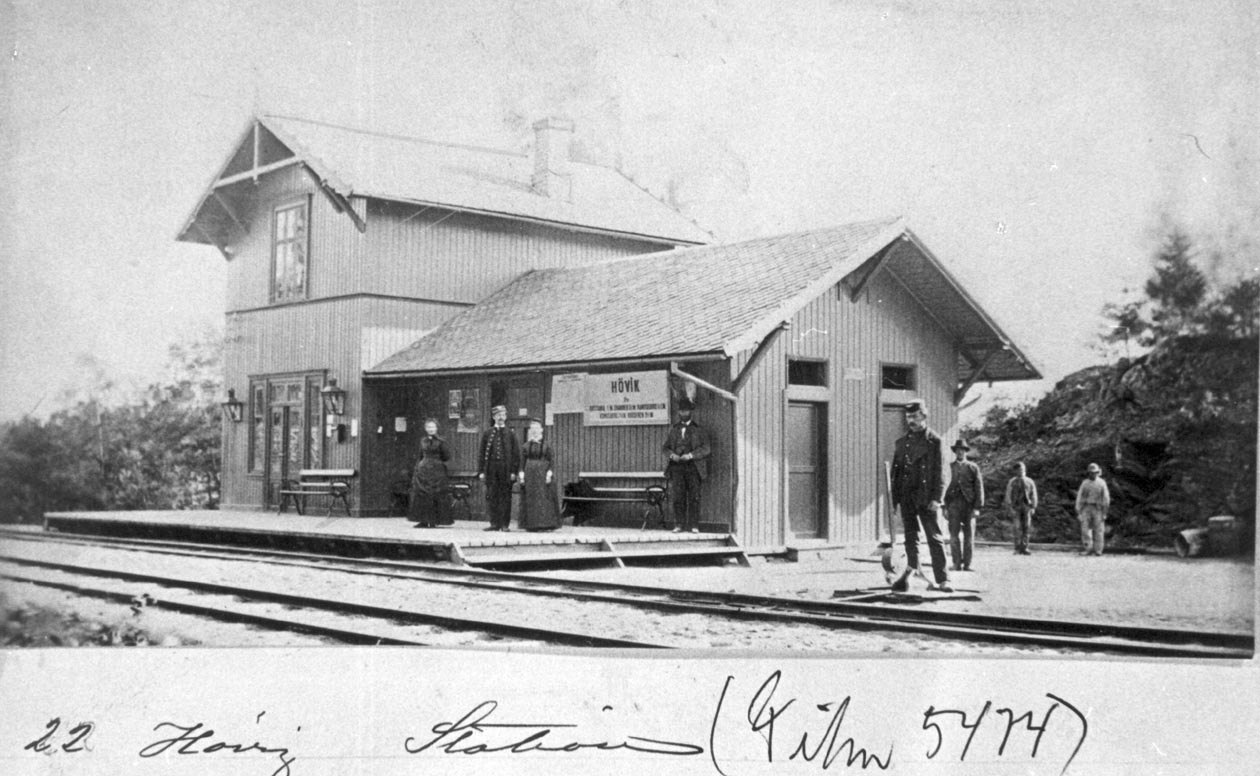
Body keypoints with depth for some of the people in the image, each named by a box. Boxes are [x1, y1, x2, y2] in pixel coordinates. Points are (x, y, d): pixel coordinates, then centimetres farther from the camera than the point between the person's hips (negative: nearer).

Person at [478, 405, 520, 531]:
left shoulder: (510, 434, 5)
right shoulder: (487, 433, 9)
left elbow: (516, 454, 4)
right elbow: (482, 453, 8)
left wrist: (514, 472, -5)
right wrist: (481, 471, 1)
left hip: (506, 469, -1)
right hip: (491, 468, 1)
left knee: (505, 498, 0)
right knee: (491, 497, 1)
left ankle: (505, 524, 5)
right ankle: (494, 523, 8)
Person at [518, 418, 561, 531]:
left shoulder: (546, 446, 6)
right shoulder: (525, 446, 8)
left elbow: (550, 462, 2)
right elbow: (522, 461, 5)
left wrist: (549, 474, -10)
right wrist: (521, 474, -5)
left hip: (543, 474, -1)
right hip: (529, 474, 1)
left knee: (544, 499, -5)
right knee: (530, 500, -1)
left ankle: (546, 524, -5)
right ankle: (531, 525, 2)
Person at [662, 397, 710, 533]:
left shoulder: (699, 429, 6)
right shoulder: (674, 429, 17)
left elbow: (706, 449, -1)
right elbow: (665, 446, 16)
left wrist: (690, 455, -13)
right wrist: (672, 455, -6)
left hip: (693, 466, -2)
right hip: (677, 466, 2)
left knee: (694, 497, -6)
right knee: (678, 496, -5)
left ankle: (693, 526, -4)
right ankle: (679, 525, -2)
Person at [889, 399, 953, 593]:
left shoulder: (935, 442, 0)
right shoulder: (901, 443, 13)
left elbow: (943, 473, -5)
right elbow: (895, 472, 15)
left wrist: (937, 498, -14)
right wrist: (895, 498, 6)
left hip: (928, 499, -4)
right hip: (907, 499, 4)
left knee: (935, 539, -3)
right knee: (910, 538, 6)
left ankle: (942, 580, -1)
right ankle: (910, 570, 12)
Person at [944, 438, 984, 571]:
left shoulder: (973, 468, 8)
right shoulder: (949, 467, 11)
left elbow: (979, 488, 5)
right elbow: (944, 486, 11)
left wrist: (977, 507, -4)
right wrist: (945, 506, 4)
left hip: (969, 504, 0)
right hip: (954, 504, 0)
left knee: (969, 535, -1)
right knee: (954, 535, -5)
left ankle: (967, 564, 4)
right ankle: (957, 564, -1)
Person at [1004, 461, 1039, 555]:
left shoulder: (1030, 482, 10)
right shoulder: (1012, 482, 5)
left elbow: (1034, 495, 13)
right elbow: (1008, 496, 3)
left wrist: (1033, 507, 3)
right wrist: (1010, 508, -5)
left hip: (1027, 507, 2)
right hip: (1015, 508, -2)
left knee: (1027, 528, -2)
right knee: (1017, 528, -7)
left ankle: (1024, 548, 3)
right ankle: (1017, 549, -4)